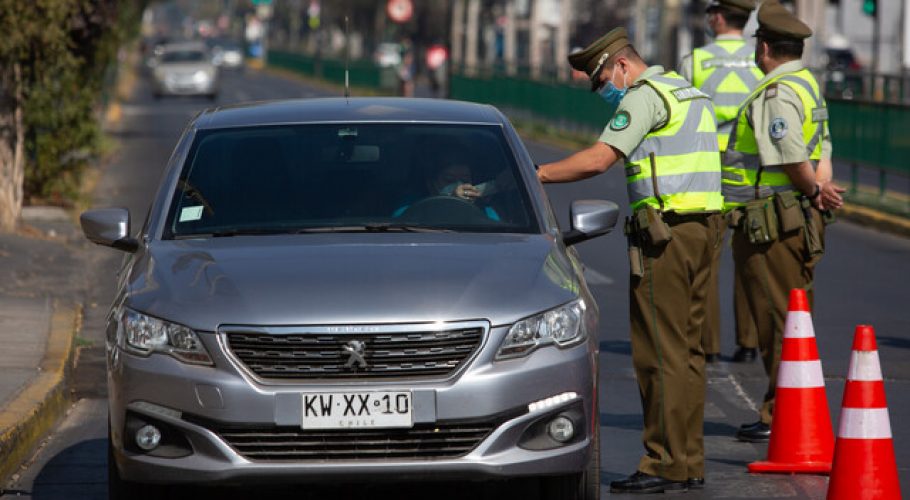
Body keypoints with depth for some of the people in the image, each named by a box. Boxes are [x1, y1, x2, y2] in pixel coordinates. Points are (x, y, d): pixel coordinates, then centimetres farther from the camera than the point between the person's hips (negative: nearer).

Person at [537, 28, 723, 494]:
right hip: (701, 227, 10)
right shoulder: (688, 93, 21)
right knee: (686, 349, 11)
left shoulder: (645, 96, -9)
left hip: (663, 233, -10)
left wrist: (537, 175, -10)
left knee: (659, 352, -8)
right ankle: (689, 463, 12)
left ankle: (665, 464, -9)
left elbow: (598, 159, -17)